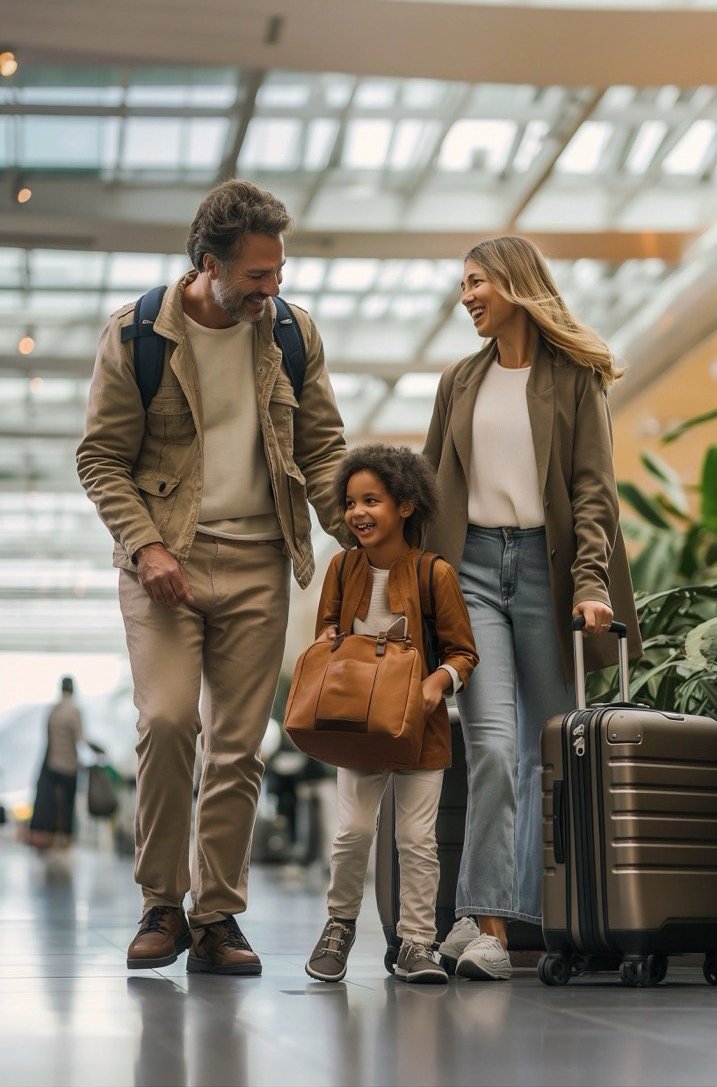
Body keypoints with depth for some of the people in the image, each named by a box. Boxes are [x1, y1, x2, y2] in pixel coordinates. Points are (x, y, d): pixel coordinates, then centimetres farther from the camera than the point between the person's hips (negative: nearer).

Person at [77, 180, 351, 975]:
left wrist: (359, 532, -3)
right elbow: (100, 458, 0)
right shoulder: (136, 334, -2)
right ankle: (161, 903, 2)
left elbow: (322, 449, 12)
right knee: (166, 721, -16)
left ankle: (218, 918, 10)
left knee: (238, 745, 1)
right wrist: (144, 545, -14)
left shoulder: (293, 332, 7)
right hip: (164, 558, -2)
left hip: (258, 565, 3)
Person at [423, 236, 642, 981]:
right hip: (471, 565, 2)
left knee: (547, 747, 1)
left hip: (544, 564, -2)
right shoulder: (459, 382, 17)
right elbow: (431, 487, 17)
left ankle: (538, 915, 7)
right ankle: (486, 923, -15)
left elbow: (593, 488, -2)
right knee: (491, 741, -12)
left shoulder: (573, 376, 6)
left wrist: (591, 582, -13)